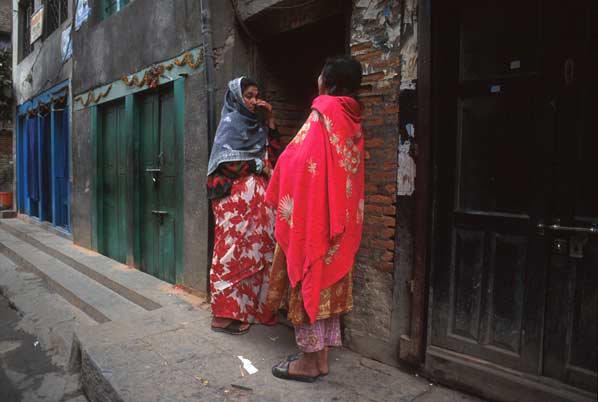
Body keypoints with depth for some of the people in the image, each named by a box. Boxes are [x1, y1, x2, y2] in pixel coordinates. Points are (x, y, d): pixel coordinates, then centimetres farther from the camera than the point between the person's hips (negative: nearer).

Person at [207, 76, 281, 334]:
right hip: (235, 197, -7)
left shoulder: (257, 123, 19)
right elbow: (225, 163, -14)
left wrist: (270, 121, 7)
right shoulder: (230, 122, -3)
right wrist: (258, 166, -6)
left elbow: (274, 153, 14)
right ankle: (224, 315, 0)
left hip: (258, 198, 7)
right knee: (233, 251, -7)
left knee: (257, 250, 6)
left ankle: (251, 307, 14)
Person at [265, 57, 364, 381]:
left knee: (309, 277, -1)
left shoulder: (324, 112, -10)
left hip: (314, 211, -8)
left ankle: (308, 361, 9)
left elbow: (299, 160, -14)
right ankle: (321, 357, 21)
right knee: (326, 279, 12)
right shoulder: (352, 118, 13)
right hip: (342, 217, 8)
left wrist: (282, 201, -1)